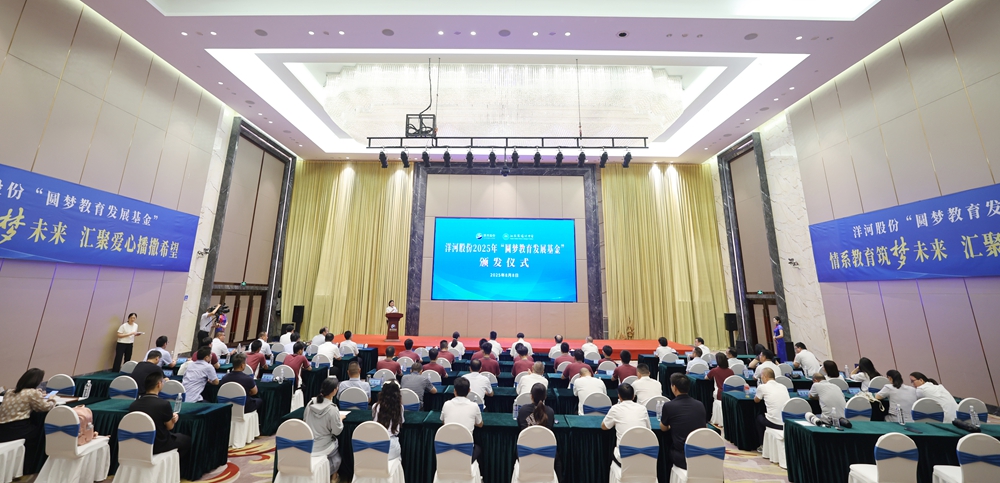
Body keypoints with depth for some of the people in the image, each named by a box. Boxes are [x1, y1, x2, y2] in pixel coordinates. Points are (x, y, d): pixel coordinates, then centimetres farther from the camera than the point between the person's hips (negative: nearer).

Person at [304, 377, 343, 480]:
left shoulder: (310, 403, -9)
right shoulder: (332, 409, -25)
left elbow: (305, 421, 7)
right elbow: (337, 431, -14)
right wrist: (340, 420, 3)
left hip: (307, 444, 5)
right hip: (322, 447, -5)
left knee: (335, 444, 30)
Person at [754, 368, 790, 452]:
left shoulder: (762, 387, -4)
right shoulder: (783, 386, 10)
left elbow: (756, 400, 13)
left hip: (776, 424, -5)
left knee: (759, 417, 26)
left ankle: (763, 446, 29)